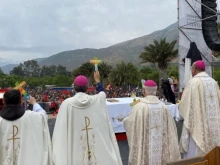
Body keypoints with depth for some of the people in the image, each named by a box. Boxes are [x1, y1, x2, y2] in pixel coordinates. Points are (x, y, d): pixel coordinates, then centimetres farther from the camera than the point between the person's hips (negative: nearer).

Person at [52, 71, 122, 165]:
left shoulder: (67, 103, -9)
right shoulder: (97, 100, -5)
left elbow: (61, 129, -6)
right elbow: (102, 92, 20)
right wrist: (97, 80, 38)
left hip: (75, 149, -1)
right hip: (98, 146, 1)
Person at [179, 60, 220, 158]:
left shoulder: (194, 82, -13)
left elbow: (185, 103, -9)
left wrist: (179, 105, 12)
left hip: (198, 123, -7)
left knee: (195, 151, 2)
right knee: (212, 152, 16)